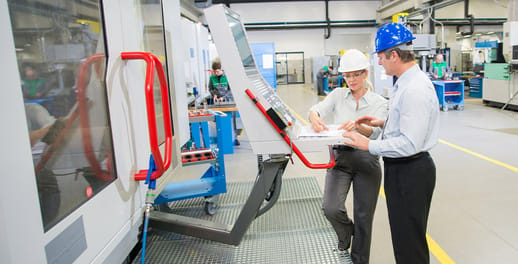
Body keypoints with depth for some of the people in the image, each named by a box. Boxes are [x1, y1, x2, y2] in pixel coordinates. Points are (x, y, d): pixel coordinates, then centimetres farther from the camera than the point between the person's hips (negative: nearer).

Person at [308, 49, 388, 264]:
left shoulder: (379, 102, 1)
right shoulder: (338, 95, 6)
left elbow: (375, 133, -15)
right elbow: (318, 109, -12)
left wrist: (358, 125, -37)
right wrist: (314, 116, -37)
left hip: (367, 160, 0)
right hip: (340, 158, 1)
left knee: (364, 217, 7)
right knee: (331, 208, -17)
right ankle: (346, 231, 20)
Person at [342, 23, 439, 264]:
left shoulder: (414, 90, -25)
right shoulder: (406, 81, 7)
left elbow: (409, 144, -27)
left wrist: (369, 145, -19)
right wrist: (382, 122, 10)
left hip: (410, 171, -10)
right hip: (401, 169, 10)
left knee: (410, 242, 7)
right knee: (402, 234, 24)